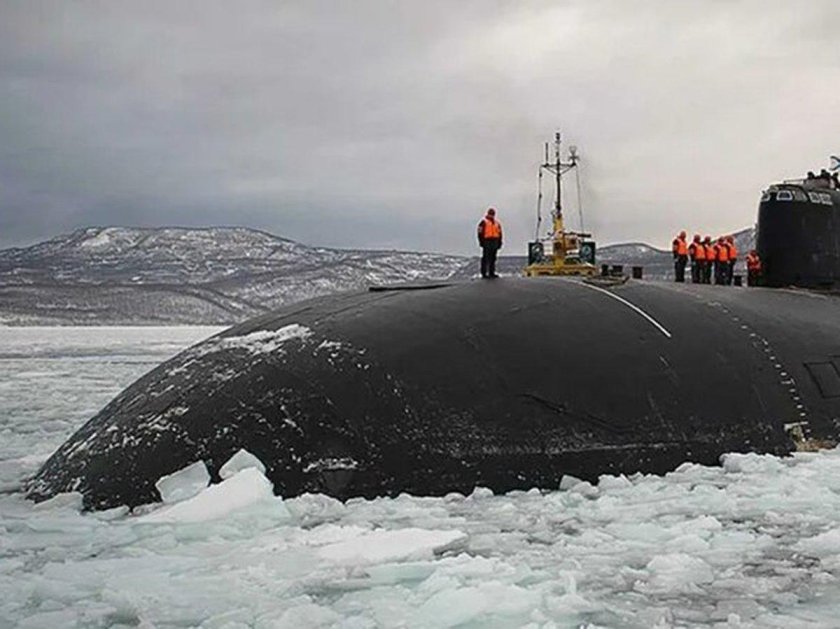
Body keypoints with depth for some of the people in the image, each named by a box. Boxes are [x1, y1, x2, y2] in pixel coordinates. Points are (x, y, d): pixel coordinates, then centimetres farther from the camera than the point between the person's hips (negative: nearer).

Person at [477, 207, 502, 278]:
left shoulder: (497, 223, 19)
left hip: (495, 242, 6)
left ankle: (491, 272, 13)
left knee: (493, 258, 8)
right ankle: (484, 273, -6)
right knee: (485, 258, -7)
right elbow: (480, 233, -7)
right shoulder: (484, 222, -2)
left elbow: (499, 234, 20)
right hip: (487, 242, -6)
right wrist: (481, 241, -14)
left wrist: (499, 242, 13)